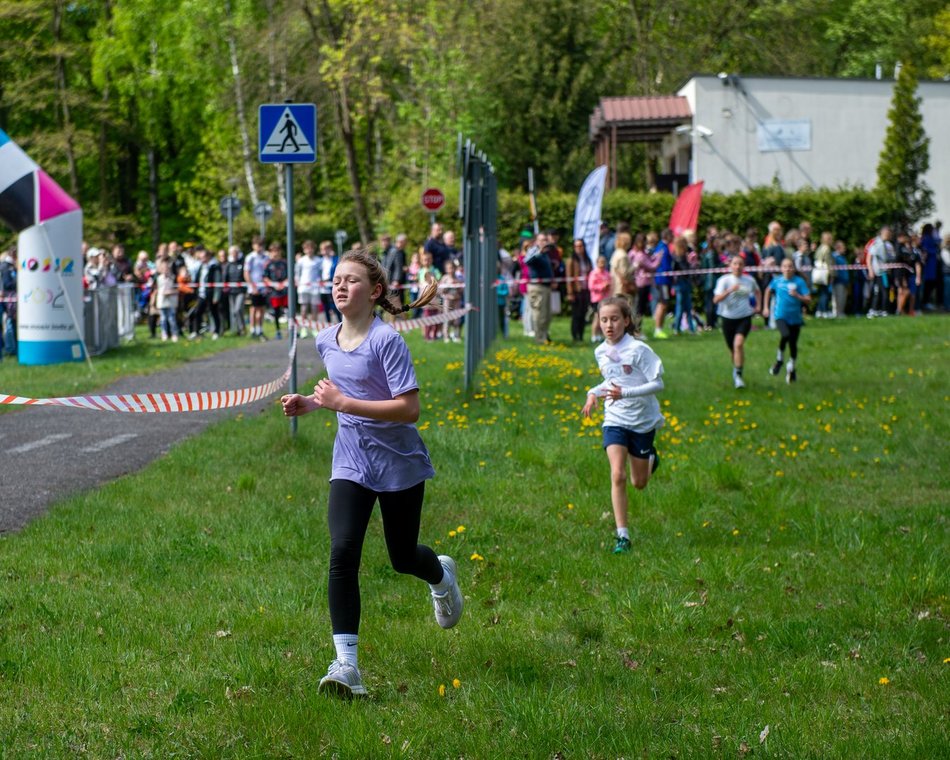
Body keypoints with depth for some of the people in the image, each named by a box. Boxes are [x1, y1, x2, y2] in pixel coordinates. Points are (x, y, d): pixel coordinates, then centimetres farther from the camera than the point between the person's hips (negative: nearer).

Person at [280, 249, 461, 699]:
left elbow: (409, 409, -23)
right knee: (342, 551, -16)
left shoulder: (387, 340, -18)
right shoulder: (326, 342, 3)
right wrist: (310, 404, 2)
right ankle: (347, 666, -17)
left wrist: (343, 403, -27)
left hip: (398, 462, -4)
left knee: (402, 558, 12)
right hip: (351, 463, 4)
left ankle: (442, 576, 51)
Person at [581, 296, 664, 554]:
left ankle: (650, 459, 47)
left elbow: (658, 384, -17)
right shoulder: (600, 352, 2)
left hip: (643, 422, -3)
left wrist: (625, 393, -28)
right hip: (615, 421, 3)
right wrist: (594, 393, 2)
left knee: (639, 483, 10)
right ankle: (622, 536, -12)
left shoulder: (638, 350, -16)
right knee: (617, 476, -15)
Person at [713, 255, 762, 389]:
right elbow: (716, 299, -18)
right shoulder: (724, 280, -7)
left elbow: (757, 292, 25)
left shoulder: (749, 281, 2)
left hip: (744, 317, 0)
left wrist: (758, 305, 12)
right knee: (732, 349, 10)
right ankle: (736, 370, 38)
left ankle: (738, 375, -19)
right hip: (728, 318, 0)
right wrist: (729, 290, -29)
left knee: (738, 344, -23)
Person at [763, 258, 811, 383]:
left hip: (795, 318, 1)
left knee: (793, 344, 8)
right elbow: (768, 290, 23)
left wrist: (797, 295, -26)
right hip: (781, 316, -1)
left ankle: (791, 368, 31)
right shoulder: (777, 281, 1)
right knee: (786, 335, -29)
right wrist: (765, 307, 21)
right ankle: (779, 360, -6)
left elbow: (808, 300, -9)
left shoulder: (799, 281, -6)